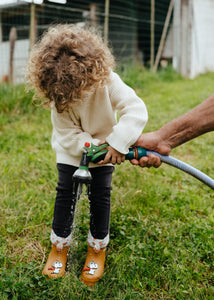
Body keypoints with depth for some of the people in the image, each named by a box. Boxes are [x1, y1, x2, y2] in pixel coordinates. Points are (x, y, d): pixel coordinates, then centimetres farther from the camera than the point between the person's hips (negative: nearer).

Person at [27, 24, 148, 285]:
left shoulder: (108, 81, -30)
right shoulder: (58, 96, -26)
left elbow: (136, 109, -36)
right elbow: (68, 136, -22)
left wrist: (118, 142, -45)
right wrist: (94, 147, -34)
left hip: (104, 148, 0)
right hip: (71, 151, 0)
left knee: (100, 195, 0)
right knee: (65, 192, -1)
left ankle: (98, 248, 20)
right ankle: (59, 245, 20)